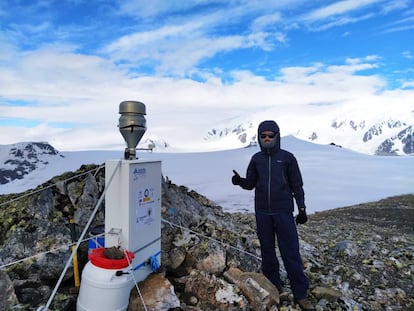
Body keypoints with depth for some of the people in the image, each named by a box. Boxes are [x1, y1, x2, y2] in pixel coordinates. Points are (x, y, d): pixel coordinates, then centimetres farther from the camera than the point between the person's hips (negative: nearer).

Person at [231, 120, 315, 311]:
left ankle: (301, 294, 12)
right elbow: (250, 183, 10)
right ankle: (273, 286, 28)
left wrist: (302, 209, 0)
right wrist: (239, 181, -11)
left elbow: (297, 185, 2)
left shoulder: (287, 157, -1)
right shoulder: (256, 159, 7)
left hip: (283, 212, -3)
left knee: (291, 253, 0)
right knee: (267, 251, 12)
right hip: (262, 213, 3)